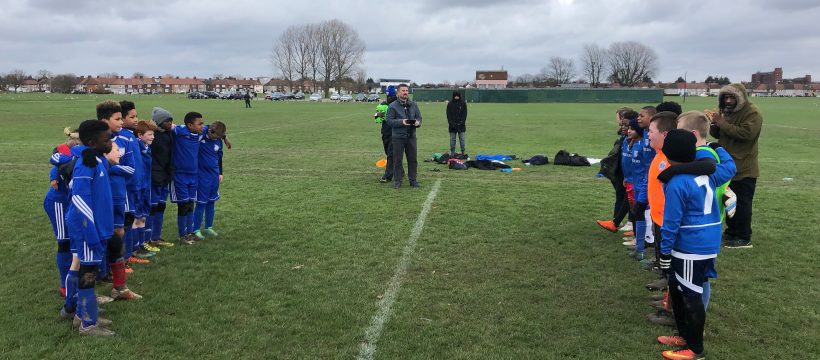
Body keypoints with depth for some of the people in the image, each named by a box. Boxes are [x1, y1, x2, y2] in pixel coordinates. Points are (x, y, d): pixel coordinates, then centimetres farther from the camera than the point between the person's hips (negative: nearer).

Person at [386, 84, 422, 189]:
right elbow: (389, 121, -7)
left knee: (412, 159, 8)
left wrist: (418, 122, -9)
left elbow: (419, 117, 14)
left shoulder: (413, 104, 10)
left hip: (411, 136, 4)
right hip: (398, 137, -4)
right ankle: (397, 180, 12)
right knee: (397, 159, 1)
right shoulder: (392, 106, -2)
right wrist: (401, 122, -20)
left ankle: (413, 180, 18)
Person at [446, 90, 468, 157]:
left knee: (462, 139, 1)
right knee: (452, 139, 3)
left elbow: (465, 113, 3)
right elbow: (448, 114, 3)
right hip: (452, 124, 0)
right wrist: (450, 122, -8)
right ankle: (452, 153, 7)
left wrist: (462, 121, -9)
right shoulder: (450, 103, 3)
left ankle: (463, 152, 6)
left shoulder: (463, 103, 3)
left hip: (461, 124, 0)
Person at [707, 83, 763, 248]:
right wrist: (713, 123, -7)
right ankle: (731, 232, 28)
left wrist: (723, 124, -24)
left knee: (742, 203, -3)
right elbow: (718, 134, 14)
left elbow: (747, 133, -28)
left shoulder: (753, 113, -13)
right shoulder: (727, 111, 12)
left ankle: (744, 238, 5)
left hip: (744, 168, -8)